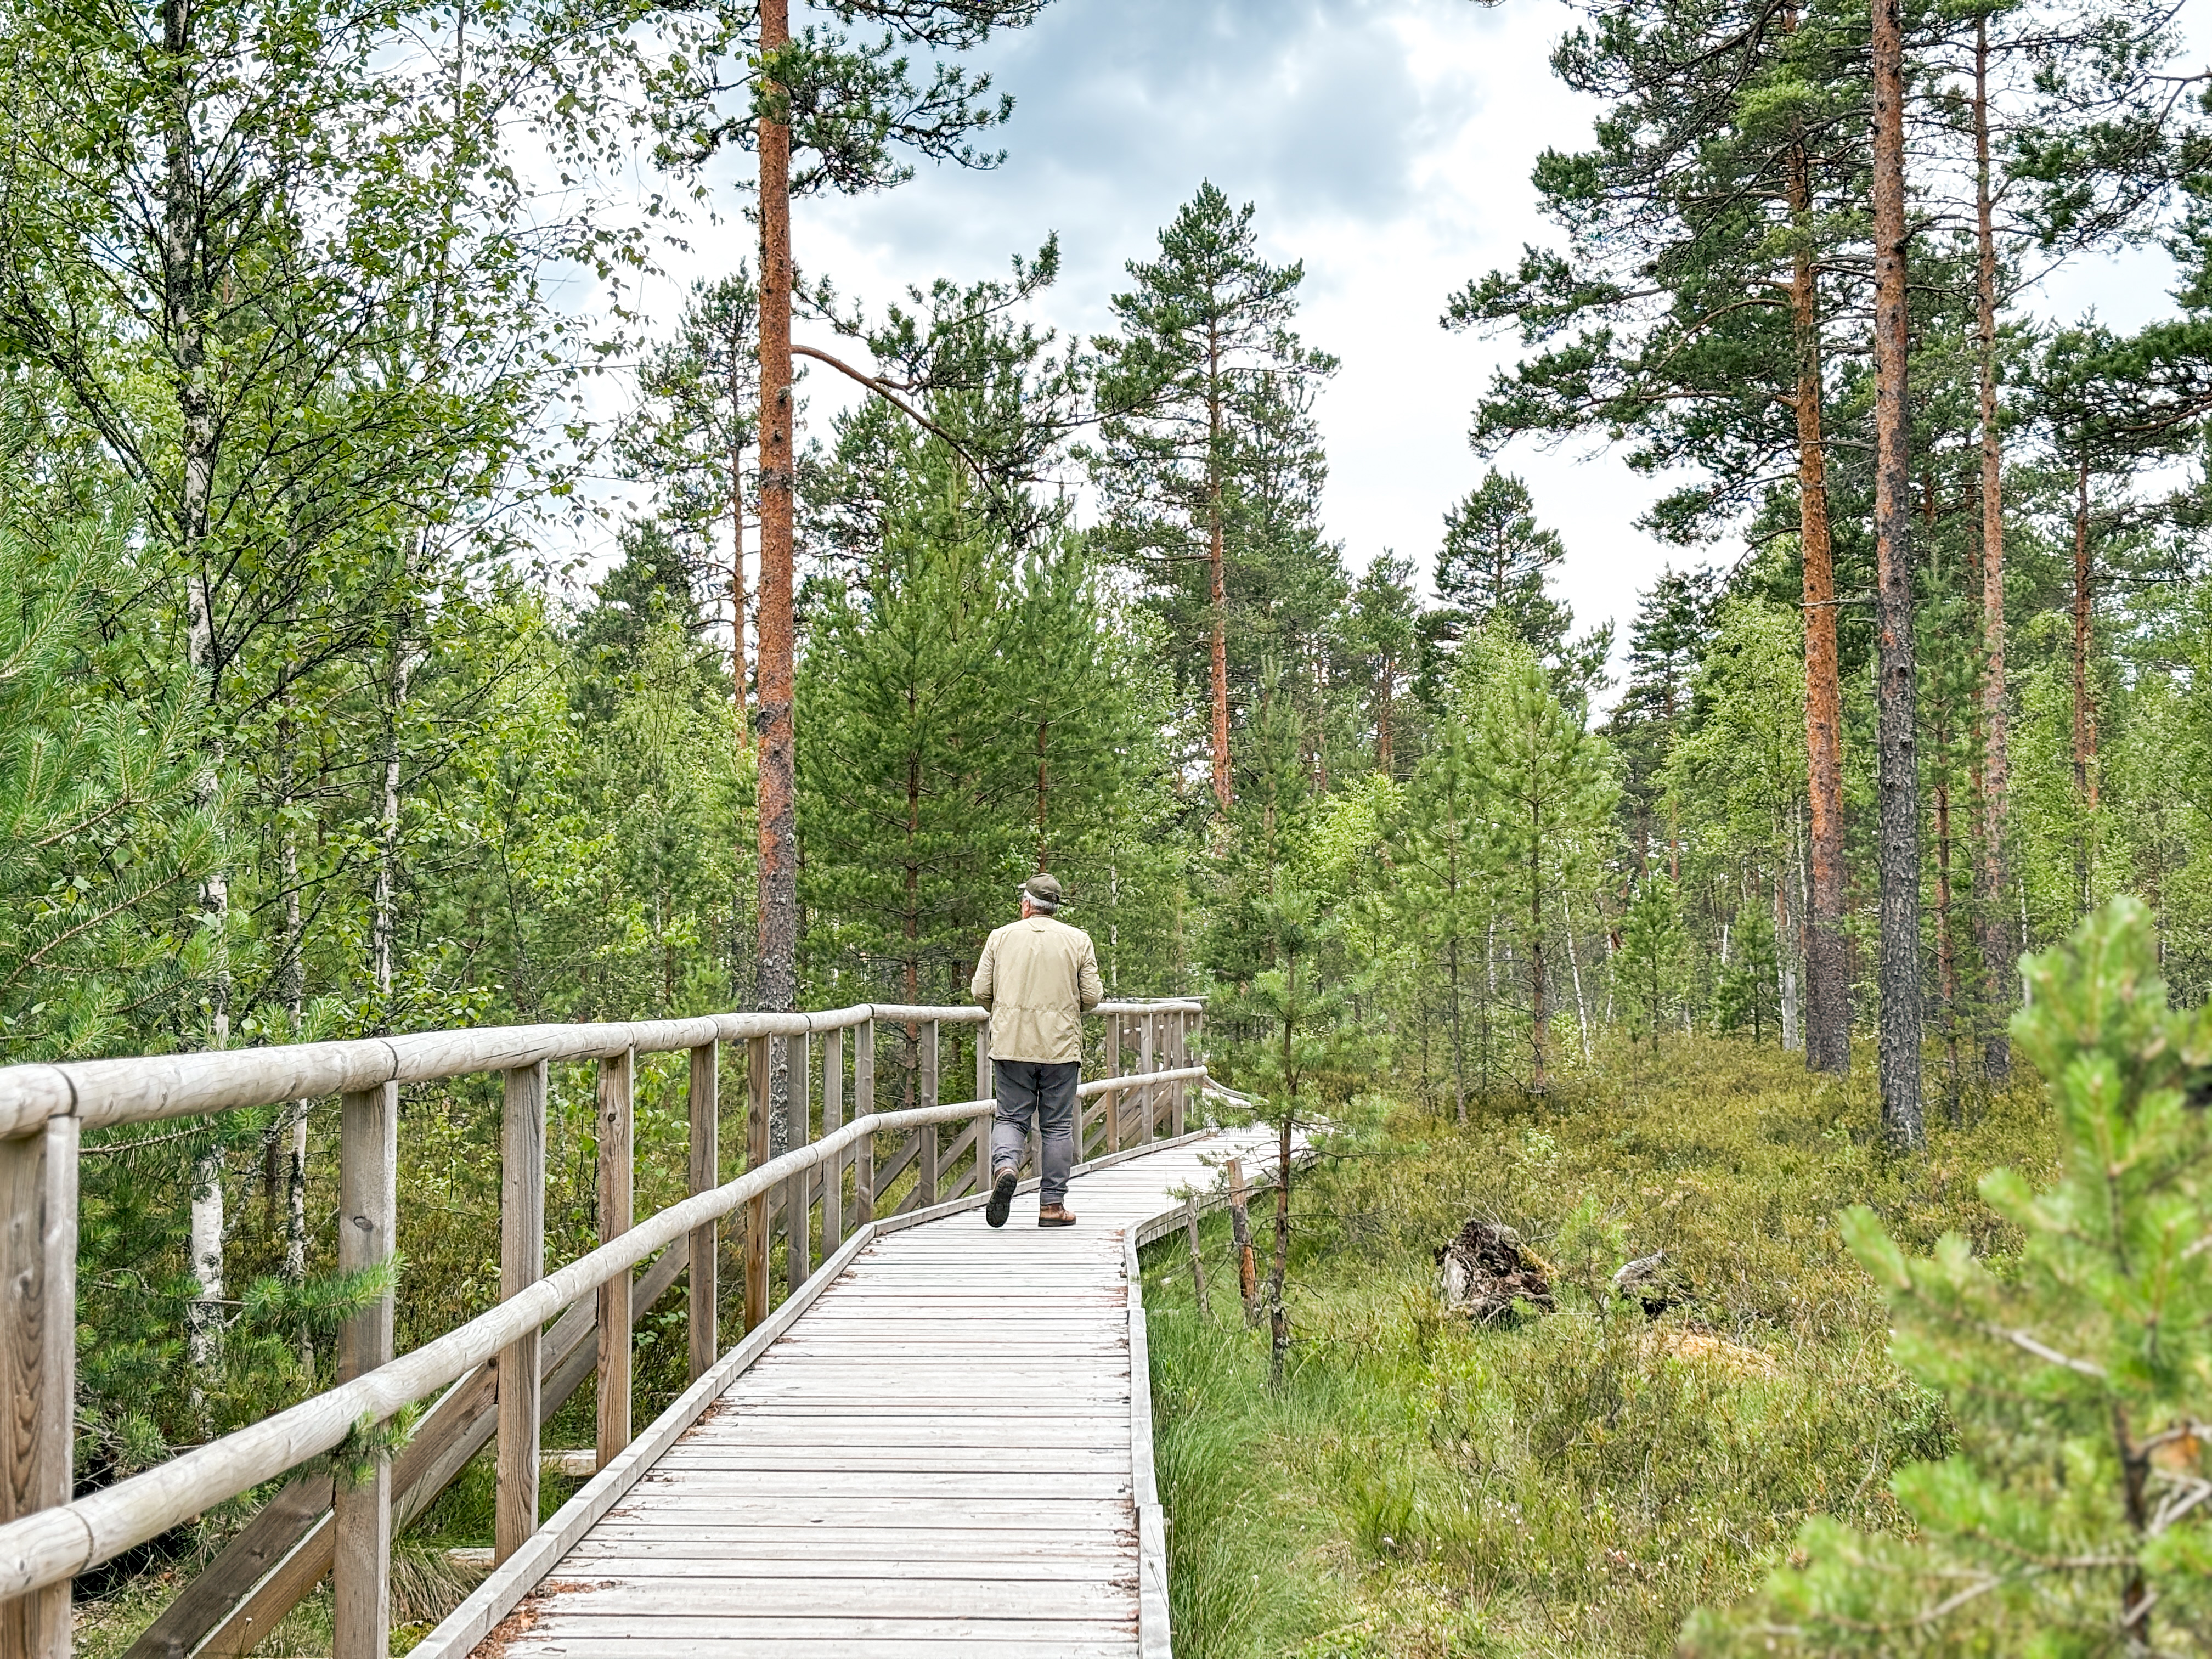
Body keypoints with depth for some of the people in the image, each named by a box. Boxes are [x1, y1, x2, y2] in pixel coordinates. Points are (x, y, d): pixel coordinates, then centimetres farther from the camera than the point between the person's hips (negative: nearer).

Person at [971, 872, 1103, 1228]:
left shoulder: (1002, 937, 3)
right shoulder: (1078, 940, 1)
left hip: (1011, 1045, 1)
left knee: (1011, 1118, 9)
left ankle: (1005, 1166, -19)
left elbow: (980, 989, 2)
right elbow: (1092, 997, -1)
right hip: (1061, 1047, 0)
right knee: (1058, 1125, 7)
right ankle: (1052, 1205, 8)